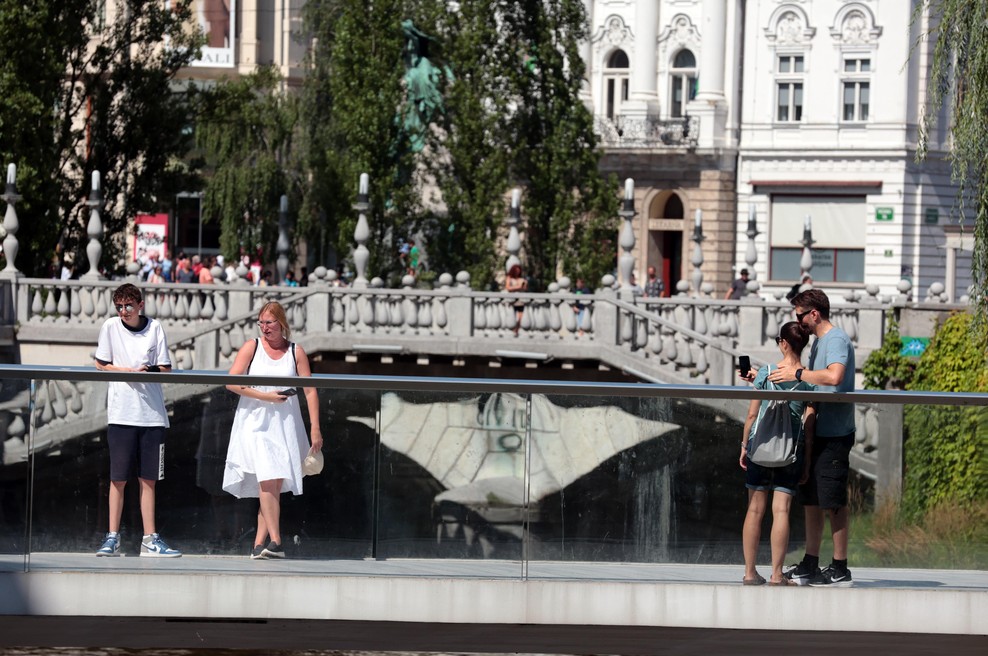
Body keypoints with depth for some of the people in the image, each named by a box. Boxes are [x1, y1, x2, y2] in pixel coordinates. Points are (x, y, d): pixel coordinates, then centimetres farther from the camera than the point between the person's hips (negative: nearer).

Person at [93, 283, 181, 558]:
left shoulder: (155, 328, 5)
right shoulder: (111, 326, 3)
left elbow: (166, 369, 6)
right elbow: (100, 365, 6)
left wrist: (150, 370, -15)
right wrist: (126, 372, -10)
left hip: (152, 413, 2)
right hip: (121, 412, -1)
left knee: (148, 478, 4)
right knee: (118, 478, -2)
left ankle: (150, 540, 8)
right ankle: (113, 538, 4)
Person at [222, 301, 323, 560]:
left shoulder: (295, 352, 8)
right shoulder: (252, 347, 4)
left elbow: (310, 391, 7)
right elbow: (231, 382, -4)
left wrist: (315, 428, 0)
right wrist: (266, 397, -11)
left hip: (285, 426, 2)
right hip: (256, 423, -2)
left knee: (276, 484, -2)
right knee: (267, 481, -16)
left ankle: (259, 543, 4)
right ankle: (275, 541, -18)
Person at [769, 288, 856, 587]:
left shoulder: (837, 340, -13)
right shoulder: (818, 342, 18)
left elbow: (834, 376, -30)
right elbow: (812, 382, 23)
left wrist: (797, 373, -21)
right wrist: (762, 379, 21)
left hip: (835, 434, -10)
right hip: (817, 431, 10)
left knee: (833, 501, -6)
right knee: (811, 498, 13)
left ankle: (840, 569, -1)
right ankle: (810, 565, 19)